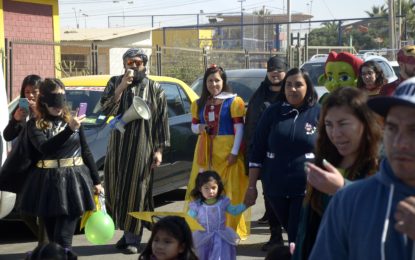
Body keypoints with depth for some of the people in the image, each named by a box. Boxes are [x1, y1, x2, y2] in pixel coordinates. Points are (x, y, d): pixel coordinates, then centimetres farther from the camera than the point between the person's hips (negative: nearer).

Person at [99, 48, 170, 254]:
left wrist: (159, 149, -6)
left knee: (136, 190, -2)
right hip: (118, 144, 3)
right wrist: (121, 88, -16)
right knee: (117, 189, 6)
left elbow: (162, 120, 0)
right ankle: (127, 231, 21)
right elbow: (106, 109, -6)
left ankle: (132, 237, 5)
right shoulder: (115, 83, 7)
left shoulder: (154, 88, 2)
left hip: (142, 147, -3)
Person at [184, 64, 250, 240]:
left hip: (227, 150, -4)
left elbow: (239, 127, -6)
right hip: (205, 150, 5)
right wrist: (199, 128, -7)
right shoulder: (200, 104, 12)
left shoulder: (233, 101, -3)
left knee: (229, 191, -3)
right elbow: (193, 125, 18)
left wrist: (235, 152, -14)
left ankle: (230, 228, 3)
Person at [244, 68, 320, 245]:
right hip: (276, 187, 3)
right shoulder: (273, 112, 3)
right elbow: (257, 150, 4)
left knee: (299, 239, -3)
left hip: (307, 188, -3)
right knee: (291, 232, 17)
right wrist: (252, 186, 2)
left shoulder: (319, 113, -3)